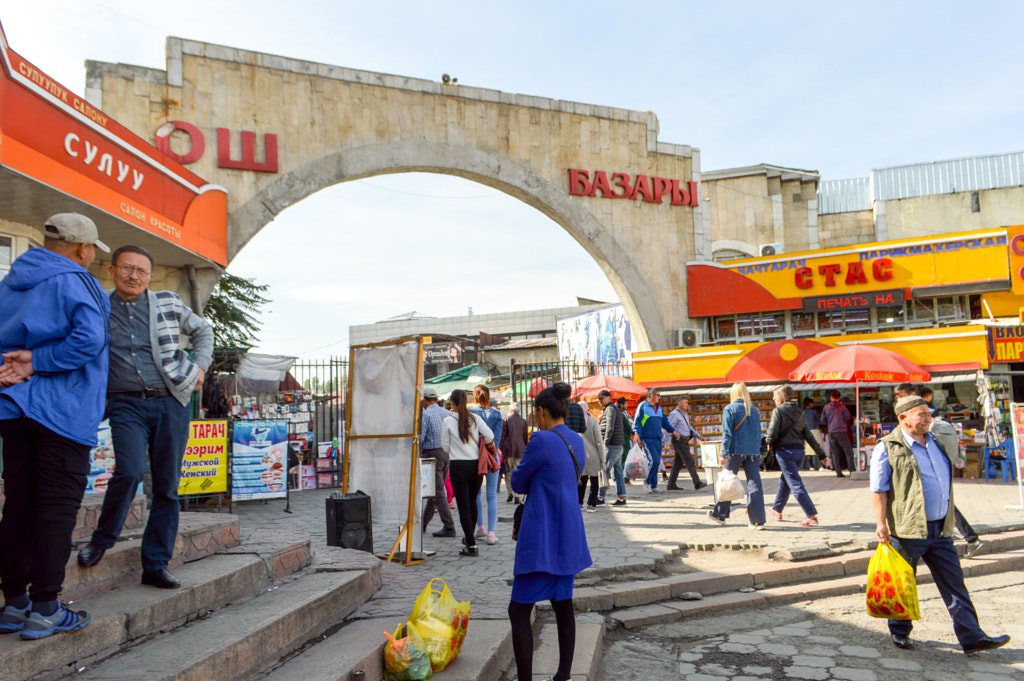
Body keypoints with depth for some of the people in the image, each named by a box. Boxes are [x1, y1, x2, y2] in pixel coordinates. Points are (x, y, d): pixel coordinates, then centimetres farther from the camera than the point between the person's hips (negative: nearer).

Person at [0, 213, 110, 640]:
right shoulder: (73, 281, -9)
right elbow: (90, 338, -24)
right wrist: (37, 363, -14)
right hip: (64, 412, -7)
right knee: (57, 508, -2)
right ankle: (44, 609, 2)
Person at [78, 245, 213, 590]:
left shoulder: (168, 303, 8)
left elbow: (202, 330, 22)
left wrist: (200, 367, 10)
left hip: (172, 403, 1)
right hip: (126, 404, -1)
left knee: (167, 486, 3)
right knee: (130, 471, -22)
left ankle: (156, 565, 14)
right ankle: (102, 539, 7)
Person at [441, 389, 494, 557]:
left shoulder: (448, 421, -6)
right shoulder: (475, 418, 0)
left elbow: (445, 446, -1)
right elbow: (489, 436, -7)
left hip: (458, 466, -4)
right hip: (476, 464, 4)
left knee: (463, 505, 1)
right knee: (473, 502, 19)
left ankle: (471, 545, 0)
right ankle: (470, 536, 32)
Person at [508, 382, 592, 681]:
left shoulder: (541, 439, -17)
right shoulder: (576, 441, 8)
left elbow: (518, 483, -6)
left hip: (542, 539, -9)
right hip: (568, 536, 9)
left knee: (519, 611, 0)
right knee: (563, 606, 16)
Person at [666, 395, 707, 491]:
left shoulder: (685, 413, 18)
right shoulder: (674, 414, -11)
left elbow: (689, 426, 27)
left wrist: (696, 435, 17)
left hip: (684, 441, 9)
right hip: (679, 440, -9)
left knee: (678, 463, 8)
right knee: (689, 462, -9)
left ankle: (671, 484, 11)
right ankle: (697, 483, -8)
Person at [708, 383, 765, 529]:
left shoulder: (730, 409, -4)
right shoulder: (755, 410, 10)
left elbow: (727, 433, -9)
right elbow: (758, 433, 14)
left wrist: (724, 454, -11)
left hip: (736, 451, -3)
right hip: (753, 452, 3)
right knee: (754, 484, 0)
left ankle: (720, 514, 22)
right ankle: (758, 520, -3)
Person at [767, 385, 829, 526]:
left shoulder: (778, 411, -8)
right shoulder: (799, 412, 12)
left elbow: (772, 434, -13)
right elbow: (809, 436, 11)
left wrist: (769, 442, 9)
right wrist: (822, 455, 13)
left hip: (784, 451, -7)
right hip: (799, 451, 8)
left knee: (796, 484, -7)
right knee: (785, 481, 20)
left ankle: (812, 516, -13)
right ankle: (777, 510, 33)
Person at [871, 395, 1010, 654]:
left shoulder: (936, 443, 12)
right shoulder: (888, 448, -10)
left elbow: (944, 482, 22)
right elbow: (879, 490, -11)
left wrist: (947, 522, 21)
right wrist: (881, 523, -18)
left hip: (940, 529, 6)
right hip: (907, 529, -6)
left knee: (954, 583, 7)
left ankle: (971, 637, 13)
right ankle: (900, 632, 24)